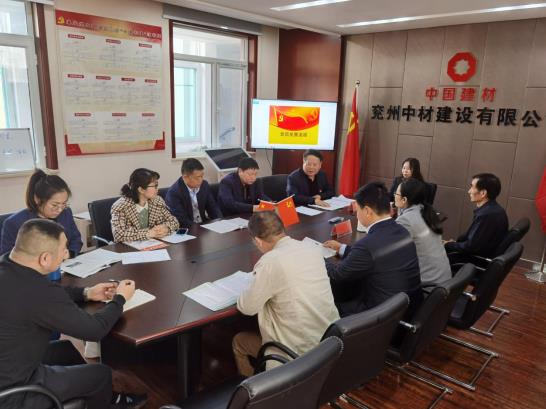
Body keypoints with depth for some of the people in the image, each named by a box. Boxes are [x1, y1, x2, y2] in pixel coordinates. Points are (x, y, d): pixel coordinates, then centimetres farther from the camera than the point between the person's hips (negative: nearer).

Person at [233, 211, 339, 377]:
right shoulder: (313, 249, -3)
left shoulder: (271, 261, -23)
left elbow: (247, 308, -12)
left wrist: (254, 287, 7)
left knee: (239, 341, 19)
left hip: (300, 350, -6)